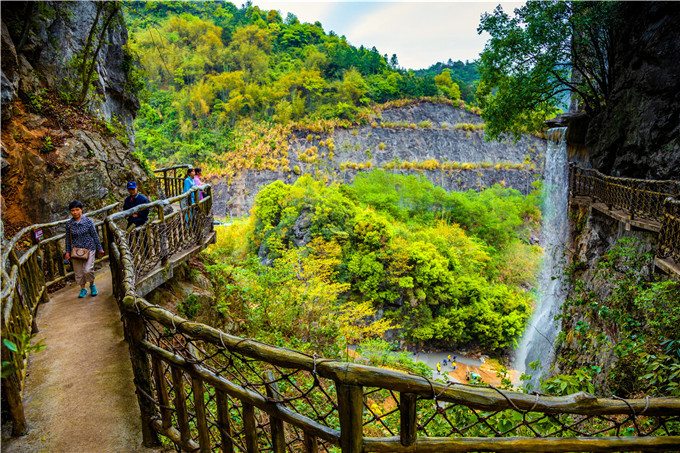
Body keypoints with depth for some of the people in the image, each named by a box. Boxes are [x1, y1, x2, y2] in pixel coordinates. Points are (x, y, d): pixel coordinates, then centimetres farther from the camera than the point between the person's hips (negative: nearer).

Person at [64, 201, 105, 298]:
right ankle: (83, 289, 25)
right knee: (78, 272, 7)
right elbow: (68, 239, 9)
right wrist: (67, 252, 7)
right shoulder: (69, 223, 1)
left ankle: (92, 285, 13)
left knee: (87, 270, -13)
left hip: (89, 248, -3)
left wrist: (100, 248, 3)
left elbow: (95, 235, 1)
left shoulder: (88, 221, -5)